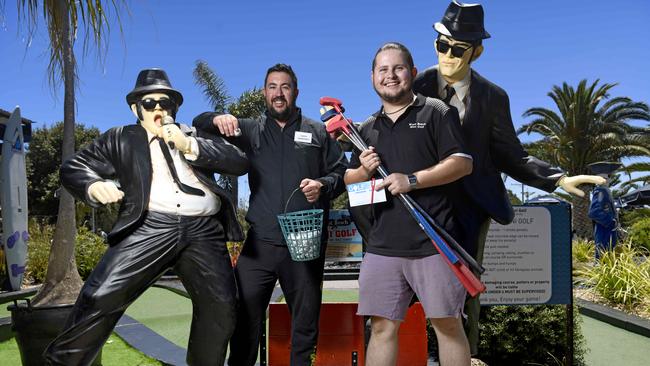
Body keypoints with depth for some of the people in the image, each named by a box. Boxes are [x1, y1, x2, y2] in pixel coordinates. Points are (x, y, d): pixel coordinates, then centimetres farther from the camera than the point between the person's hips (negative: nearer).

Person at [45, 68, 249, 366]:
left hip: (204, 232, 2)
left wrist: (190, 146, -5)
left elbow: (240, 162, 8)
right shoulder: (120, 138, 18)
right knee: (101, 296, -15)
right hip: (150, 227, -1)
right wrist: (94, 186, -11)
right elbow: (73, 167, 13)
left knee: (221, 308, -8)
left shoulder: (195, 135, 20)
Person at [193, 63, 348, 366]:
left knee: (306, 323, 7)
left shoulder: (318, 132, 12)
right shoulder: (251, 131, 14)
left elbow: (342, 171, 10)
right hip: (260, 242, 1)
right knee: (245, 315, -1)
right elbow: (199, 123, 14)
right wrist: (217, 119, -10)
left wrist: (324, 185, -12)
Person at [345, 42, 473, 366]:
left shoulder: (436, 112, 4)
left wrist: (412, 180, -15)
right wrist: (364, 170, -2)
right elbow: (349, 181, 21)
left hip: (433, 243, -4)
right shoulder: (367, 129, 18)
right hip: (382, 246, 4)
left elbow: (462, 163, -5)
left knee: (448, 325, 3)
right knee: (381, 327, 5)